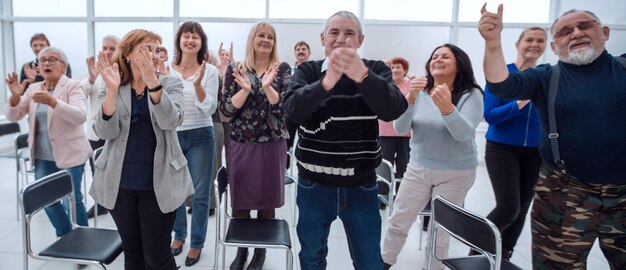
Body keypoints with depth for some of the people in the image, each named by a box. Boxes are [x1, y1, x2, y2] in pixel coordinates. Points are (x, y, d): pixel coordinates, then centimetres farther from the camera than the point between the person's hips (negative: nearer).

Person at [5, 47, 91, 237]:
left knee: (71, 200, -3)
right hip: (42, 156, 6)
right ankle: (65, 237, 31)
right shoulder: (33, 88, 9)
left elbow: (80, 116, -23)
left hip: (69, 154, -5)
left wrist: (53, 101, -36)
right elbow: (13, 116, 4)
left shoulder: (72, 86, -7)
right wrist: (15, 96, -14)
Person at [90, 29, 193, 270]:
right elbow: (105, 132, -12)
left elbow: (171, 122, -18)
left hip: (159, 183, -2)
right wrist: (112, 90, -25)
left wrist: (153, 83, -31)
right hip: (120, 183, 2)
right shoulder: (110, 88, 1)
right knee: (132, 250, 18)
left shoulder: (171, 84, -2)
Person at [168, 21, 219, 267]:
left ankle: (197, 243, 22)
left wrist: (198, 84, -24)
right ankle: (178, 235, 37)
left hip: (199, 136, -2)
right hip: (172, 135, 2)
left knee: (200, 193, 5)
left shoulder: (209, 71, -5)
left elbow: (209, 109, -10)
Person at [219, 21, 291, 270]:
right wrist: (245, 89, -19)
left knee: (266, 200, 8)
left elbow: (285, 107, -9)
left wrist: (267, 86, -23)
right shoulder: (235, 69, 3)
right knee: (239, 199, 8)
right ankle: (241, 248, 29)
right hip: (240, 144, 1)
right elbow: (226, 108, -4)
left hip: (271, 145, -1)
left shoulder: (283, 69, 1)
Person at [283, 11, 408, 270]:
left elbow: (393, 110, -22)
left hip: (362, 186, 0)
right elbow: (293, 109, -21)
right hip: (313, 185, 0)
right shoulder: (308, 71, -3)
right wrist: (326, 82, -38)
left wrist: (362, 75, -38)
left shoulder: (376, 70, -3)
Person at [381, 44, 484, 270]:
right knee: (397, 222, 10)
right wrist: (410, 99, -27)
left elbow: (463, 133, -23)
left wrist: (447, 108, -42)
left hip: (456, 173, -3)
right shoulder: (420, 93, -1)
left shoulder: (471, 95, -10)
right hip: (418, 168, 3)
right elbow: (400, 128, -10)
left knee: (439, 232, 7)